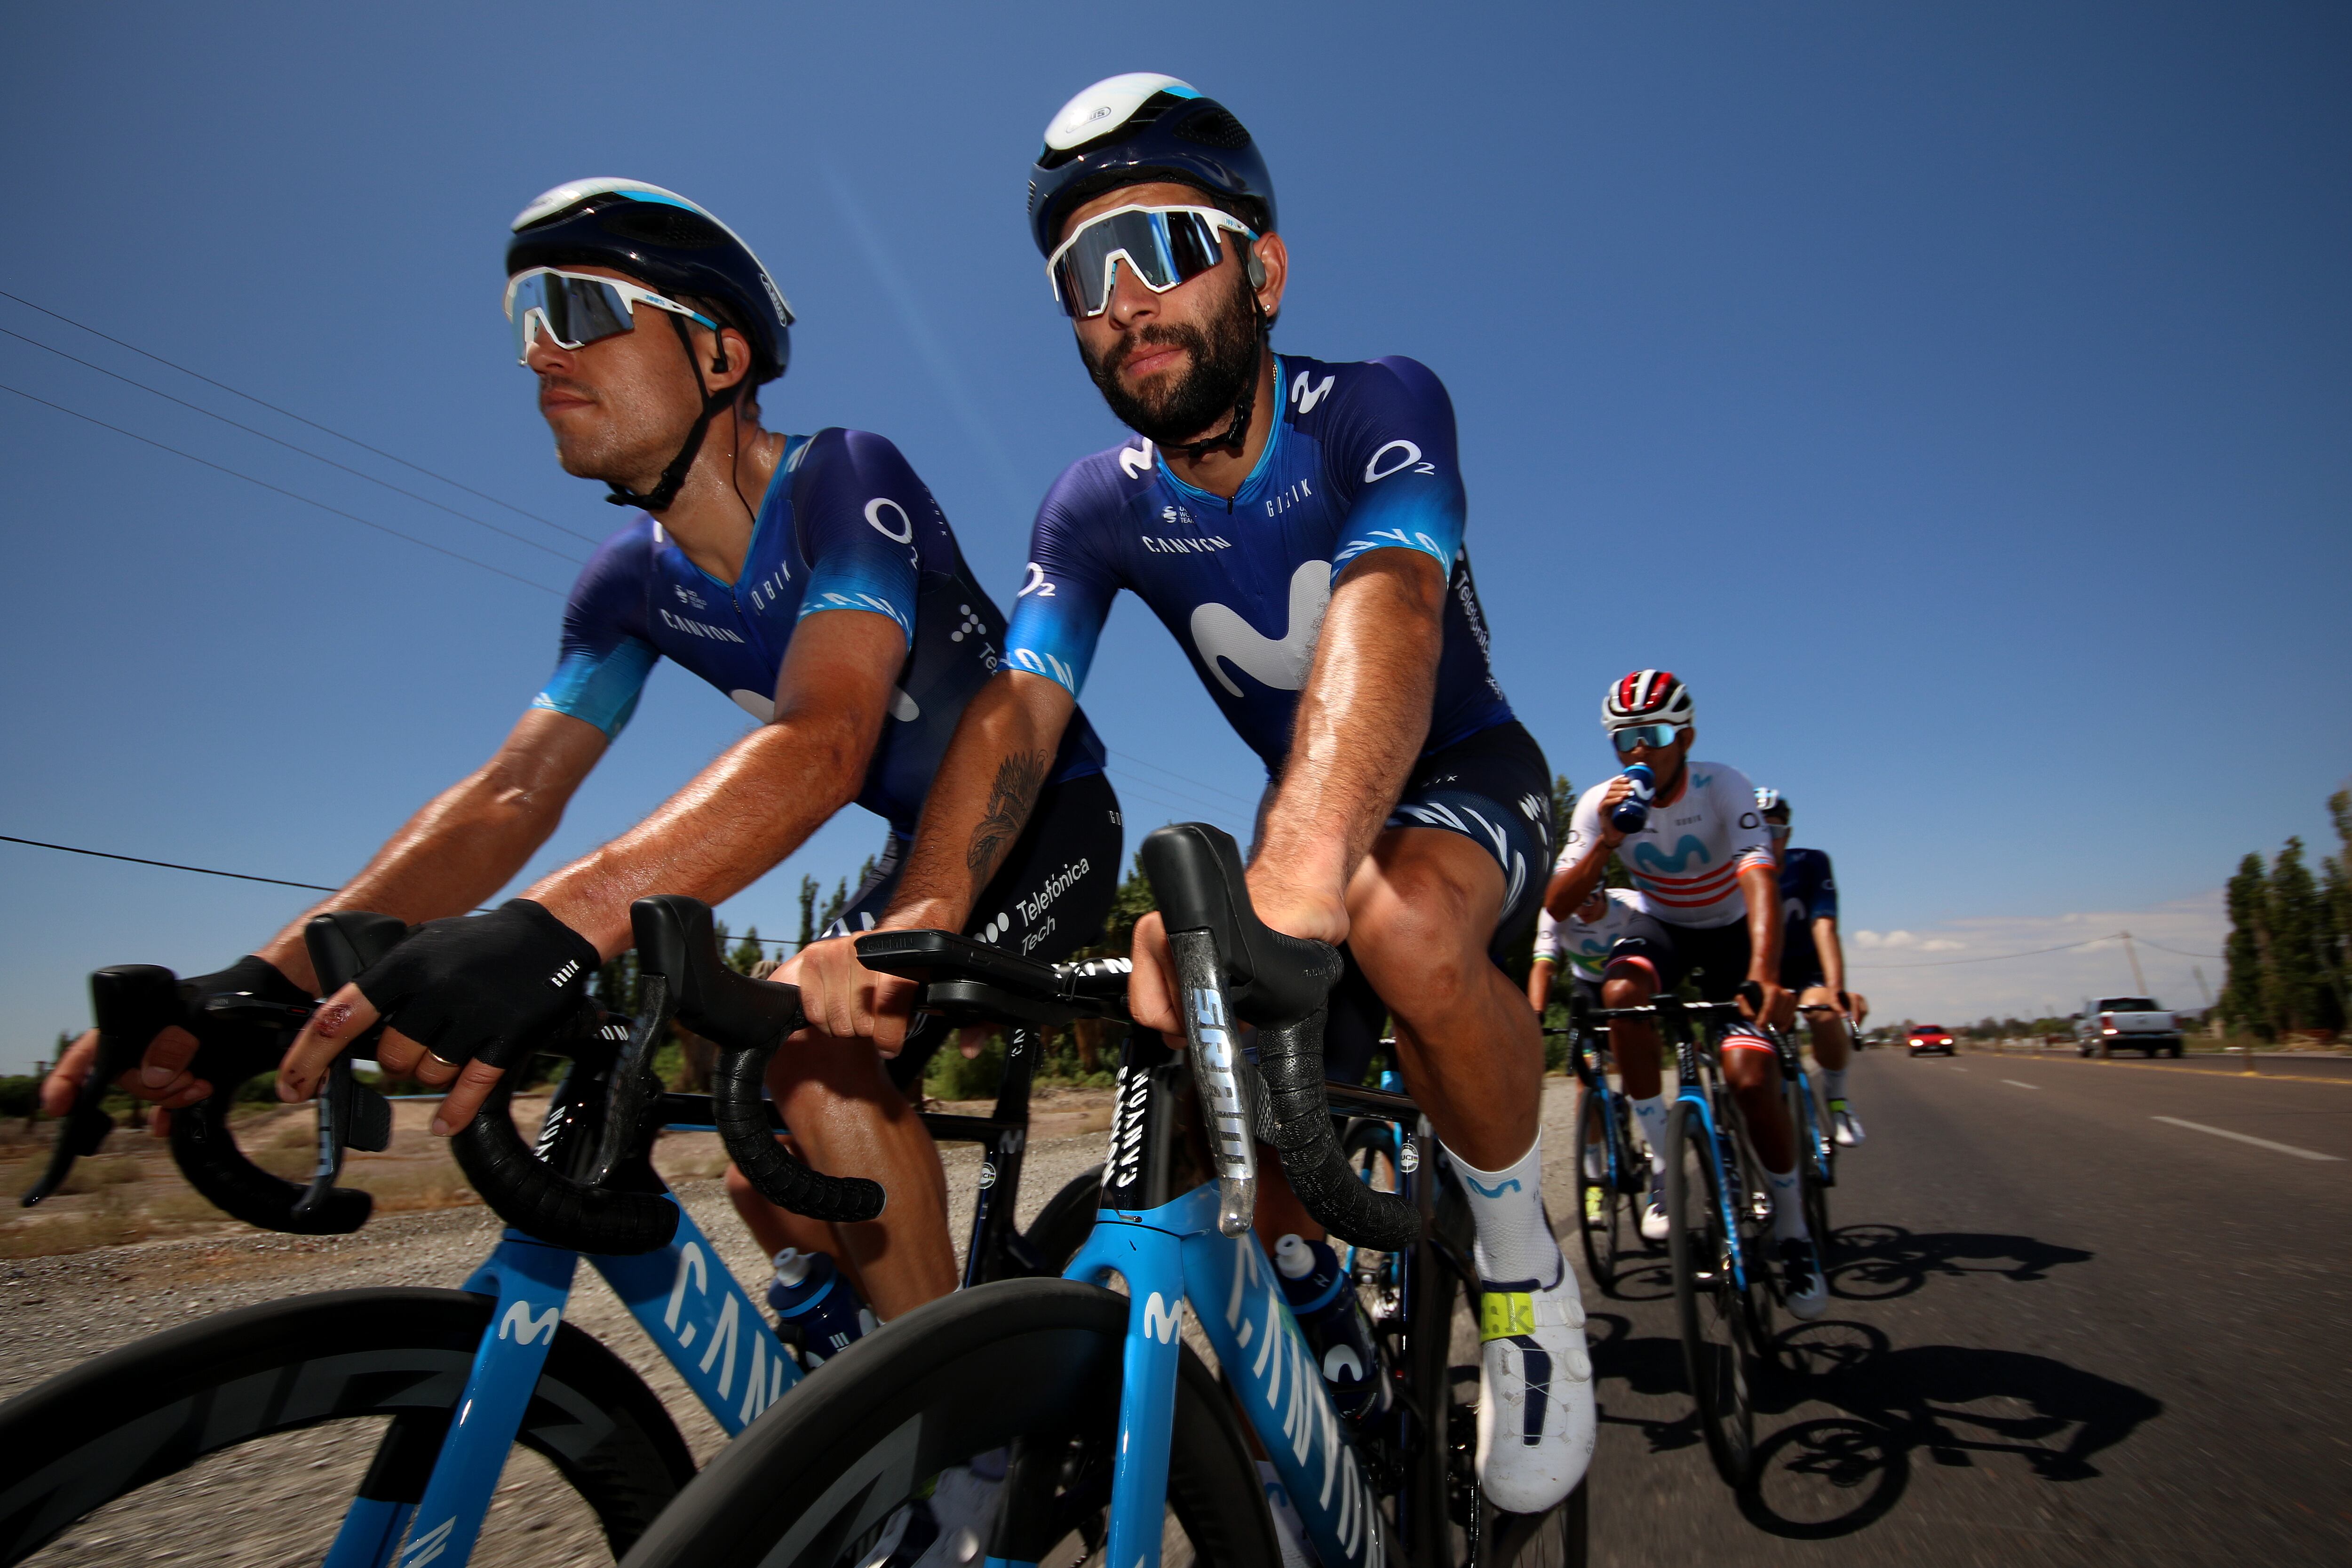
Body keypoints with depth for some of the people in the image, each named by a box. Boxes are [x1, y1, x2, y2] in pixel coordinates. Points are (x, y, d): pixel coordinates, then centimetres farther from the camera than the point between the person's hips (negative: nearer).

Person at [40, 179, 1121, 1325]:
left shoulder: (844, 481, -24)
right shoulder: (633, 583, -2)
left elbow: (823, 744, -41)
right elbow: (510, 796, -9)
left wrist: (563, 921, -54)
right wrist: (273, 974, -24)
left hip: (1047, 820, -6)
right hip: (926, 847, 7)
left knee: (816, 1045, -31)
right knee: (774, 1183, 4)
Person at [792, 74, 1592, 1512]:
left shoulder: (1379, 410, -21)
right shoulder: (1099, 505, -10)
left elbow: (1385, 613, -42)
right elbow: (1016, 711, -23)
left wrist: (1291, 880, -62)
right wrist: (917, 919, -43)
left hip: (1470, 777, -4)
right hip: (1301, 814, 4)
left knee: (1401, 921, -37)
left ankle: (1529, 1276, -11)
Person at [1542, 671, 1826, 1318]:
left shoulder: (1724, 787, -23)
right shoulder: (1600, 804, -17)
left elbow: (1759, 881, -37)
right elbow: (1555, 906, -22)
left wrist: (1764, 976, -53)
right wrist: (1607, 843, -39)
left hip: (1730, 933, -1)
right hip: (1663, 930, 2)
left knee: (1749, 1074, -20)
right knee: (1622, 991, -34)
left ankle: (1792, 1229, 6)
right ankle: (1662, 1160, -17)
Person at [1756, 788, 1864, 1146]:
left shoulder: (1810, 864, -16)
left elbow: (1824, 928, -28)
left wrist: (1835, 989, -43)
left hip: (1807, 969, -1)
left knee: (1825, 1013, -32)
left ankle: (1835, 1096, -6)